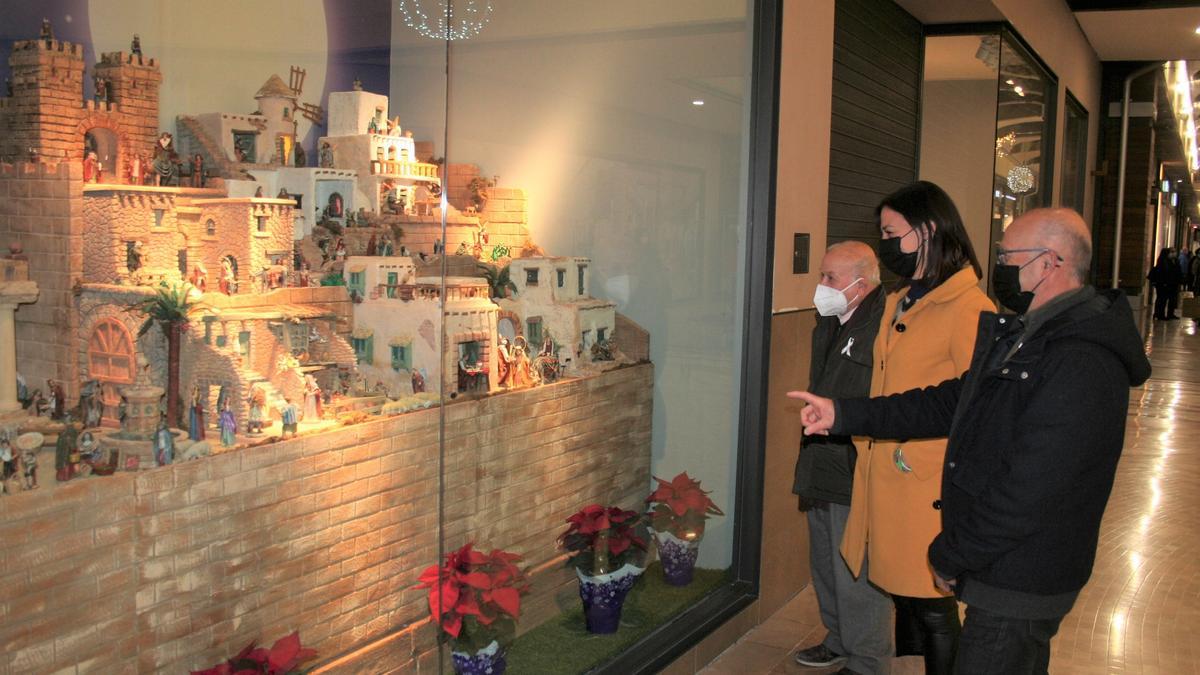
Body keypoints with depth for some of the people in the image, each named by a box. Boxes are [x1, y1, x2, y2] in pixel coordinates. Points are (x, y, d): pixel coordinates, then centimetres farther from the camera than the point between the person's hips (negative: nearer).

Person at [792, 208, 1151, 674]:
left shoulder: (1081, 366, -26)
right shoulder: (1022, 337, 9)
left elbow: (1028, 491, -28)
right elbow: (951, 403, 11)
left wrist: (950, 555, -16)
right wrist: (845, 414, 4)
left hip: (1018, 585, -10)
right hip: (1004, 573, 10)